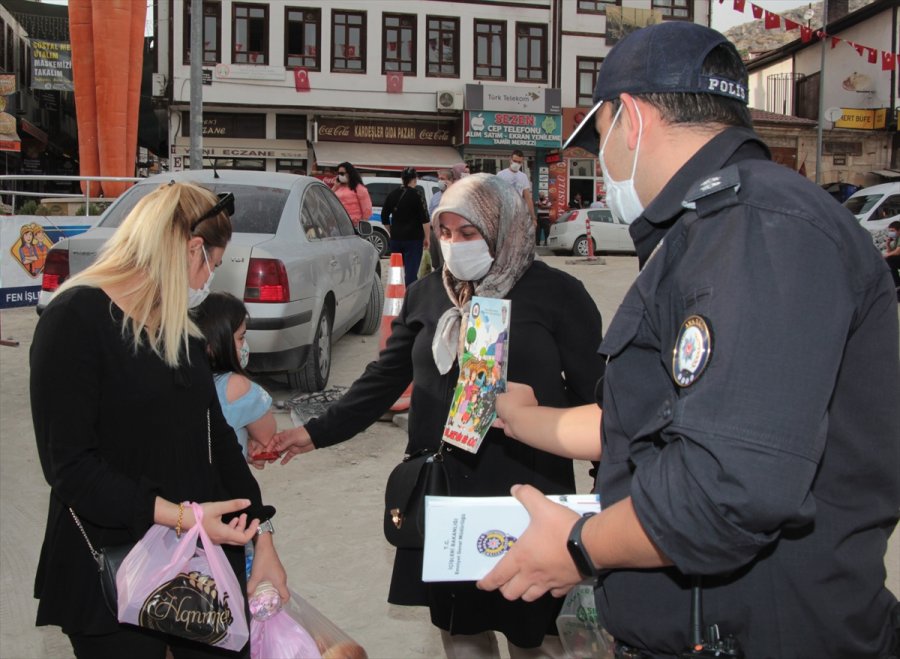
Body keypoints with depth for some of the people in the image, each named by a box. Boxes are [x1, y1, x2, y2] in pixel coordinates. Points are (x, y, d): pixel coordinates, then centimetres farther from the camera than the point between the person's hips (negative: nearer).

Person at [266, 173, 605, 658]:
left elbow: (593, 394, -1)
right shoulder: (426, 296, 8)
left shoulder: (555, 293, -4)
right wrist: (317, 433, 6)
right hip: (443, 496, 4)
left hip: (527, 497, -3)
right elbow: (383, 381, 10)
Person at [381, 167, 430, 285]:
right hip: (413, 238, -5)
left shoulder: (393, 194, 7)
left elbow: (384, 216, 14)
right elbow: (424, 219, -11)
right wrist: (427, 237, -4)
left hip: (395, 238, 5)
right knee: (411, 271, -5)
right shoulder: (416, 195, -9)